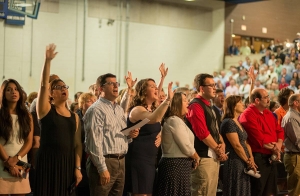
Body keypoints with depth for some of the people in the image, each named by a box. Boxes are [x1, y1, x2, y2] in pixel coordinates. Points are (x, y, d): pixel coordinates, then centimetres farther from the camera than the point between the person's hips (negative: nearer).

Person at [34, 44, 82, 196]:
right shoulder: (45, 110, 1)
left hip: (68, 163, 4)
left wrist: (78, 168, -1)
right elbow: (43, 85, -12)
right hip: (47, 162, -4)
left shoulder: (74, 117, 11)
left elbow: (77, 144, 8)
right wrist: (47, 61, -21)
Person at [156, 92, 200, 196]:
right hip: (177, 165, -10)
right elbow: (186, 146, -15)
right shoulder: (175, 120, -13)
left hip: (174, 164, 10)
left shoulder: (175, 120, 19)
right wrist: (197, 158, 2)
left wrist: (193, 158, 7)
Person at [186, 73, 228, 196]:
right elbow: (202, 133, -19)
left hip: (214, 156, 10)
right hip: (203, 157, -9)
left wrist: (222, 144, 0)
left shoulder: (209, 106, 17)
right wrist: (218, 150, -11)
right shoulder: (196, 106, -12)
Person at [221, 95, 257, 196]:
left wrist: (251, 159, -2)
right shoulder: (228, 123, -13)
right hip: (234, 162, -9)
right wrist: (248, 161, -7)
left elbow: (245, 142, 12)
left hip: (243, 163, 9)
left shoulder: (238, 122, 16)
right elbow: (237, 146, -16)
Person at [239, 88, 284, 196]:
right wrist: (273, 148, -7)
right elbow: (259, 140, -21)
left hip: (271, 157, 9)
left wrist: (278, 146, -5)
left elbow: (279, 130, 14)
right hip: (258, 158, -9)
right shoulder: (248, 115, -15)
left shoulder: (268, 113, 15)